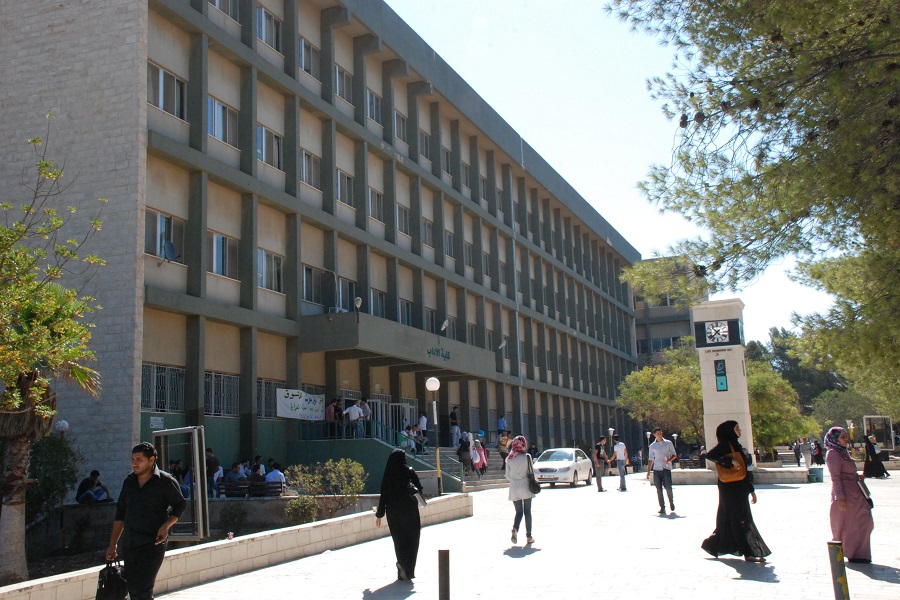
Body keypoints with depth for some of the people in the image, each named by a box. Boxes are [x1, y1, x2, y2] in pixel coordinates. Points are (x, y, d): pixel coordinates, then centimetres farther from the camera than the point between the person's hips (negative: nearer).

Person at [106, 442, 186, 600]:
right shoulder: (129, 481, 11)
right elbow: (120, 514, 16)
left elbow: (180, 504, 5)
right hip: (129, 544, 6)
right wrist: (112, 544, 14)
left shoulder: (165, 481, -5)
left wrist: (166, 525, -12)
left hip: (152, 544, -6)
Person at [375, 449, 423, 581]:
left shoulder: (388, 475, 1)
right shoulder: (409, 471, -5)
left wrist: (379, 515, 6)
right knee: (412, 539, 5)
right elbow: (419, 489, -10)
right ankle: (409, 570, -10)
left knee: (399, 540, 11)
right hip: (410, 509, -2)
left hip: (393, 511, 2)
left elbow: (383, 495, 1)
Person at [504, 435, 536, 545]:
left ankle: (515, 529, -18)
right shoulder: (527, 457, -8)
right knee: (527, 511, 8)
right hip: (525, 487, -2)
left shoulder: (509, 459, 1)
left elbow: (507, 475, 5)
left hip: (514, 489, 2)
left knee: (519, 511, 10)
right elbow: (531, 472, -3)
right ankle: (529, 537, 9)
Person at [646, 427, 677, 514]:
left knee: (668, 487, -10)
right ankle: (662, 507, 7)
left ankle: (671, 502, 17)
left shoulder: (668, 443, 6)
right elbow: (650, 459, 14)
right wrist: (648, 471, 9)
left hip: (666, 468, -2)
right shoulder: (652, 446, 9)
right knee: (659, 489, 0)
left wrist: (669, 460, -13)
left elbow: (674, 455, 9)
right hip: (656, 469, 2)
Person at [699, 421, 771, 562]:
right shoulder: (725, 445, -8)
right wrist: (729, 461, -25)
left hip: (739, 488, 9)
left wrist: (751, 489, 20)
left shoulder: (735, 445, 18)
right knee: (739, 519, -8)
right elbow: (708, 455, -23)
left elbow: (743, 470, 21)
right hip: (730, 488, -9)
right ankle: (749, 554, -8)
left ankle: (712, 544, 23)